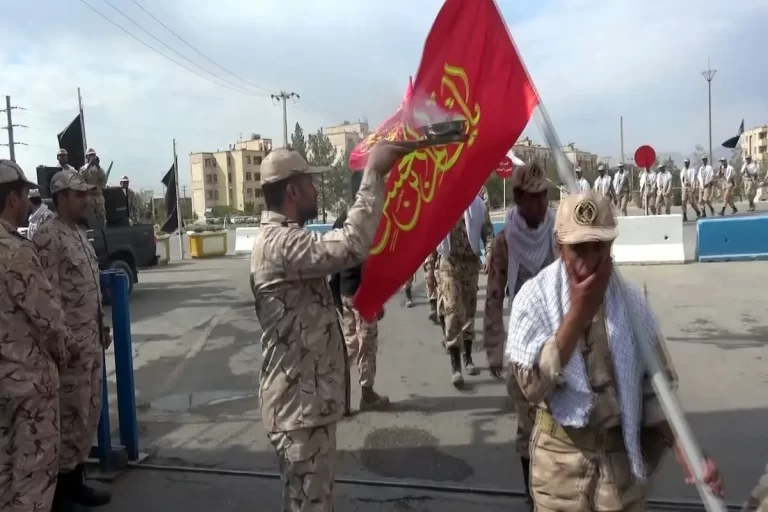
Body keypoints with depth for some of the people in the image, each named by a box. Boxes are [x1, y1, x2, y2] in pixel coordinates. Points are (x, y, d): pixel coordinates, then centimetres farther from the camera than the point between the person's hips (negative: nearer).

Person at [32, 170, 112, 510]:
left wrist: (103, 328, 19)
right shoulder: (47, 237, -15)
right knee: (70, 415, 0)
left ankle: (77, 479, 27)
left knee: (89, 412, 14)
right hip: (71, 342, -9)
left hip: (92, 340, 9)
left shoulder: (80, 235, 14)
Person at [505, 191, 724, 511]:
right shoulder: (534, 297, -13)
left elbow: (654, 385, 2)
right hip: (560, 457, -2)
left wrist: (682, 449, -12)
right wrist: (578, 312, -24)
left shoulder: (631, 303, -4)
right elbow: (532, 385, -22)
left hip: (622, 454, 2)